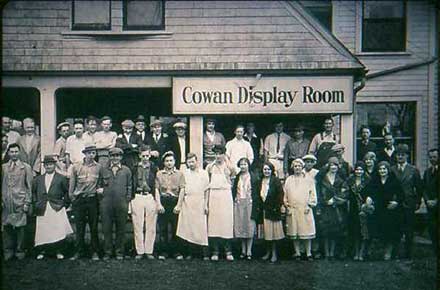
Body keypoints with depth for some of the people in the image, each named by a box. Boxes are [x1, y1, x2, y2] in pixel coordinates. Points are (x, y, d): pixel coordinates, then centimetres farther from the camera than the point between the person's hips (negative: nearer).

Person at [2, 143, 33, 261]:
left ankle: (19, 251, 9)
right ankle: (8, 251, 13)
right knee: (6, 227, 2)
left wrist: (27, 203, -3)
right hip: (5, 203, 2)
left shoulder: (26, 167, 5)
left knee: (20, 228, -2)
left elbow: (29, 187, 3)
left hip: (19, 202, -2)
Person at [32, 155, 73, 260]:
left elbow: (67, 192, 7)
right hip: (42, 210, 3)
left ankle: (59, 251, 2)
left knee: (59, 231, -8)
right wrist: (35, 203, 9)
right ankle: (42, 251, 12)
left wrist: (64, 204, 0)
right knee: (42, 231, 0)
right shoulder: (38, 179, 17)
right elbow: (33, 192, 20)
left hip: (57, 208, -3)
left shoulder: (61, 178, 7)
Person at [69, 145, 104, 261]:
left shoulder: (98, 167, 4)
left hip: (92, 199, 0)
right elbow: (72, 184, 6)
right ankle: (79, 251, 13)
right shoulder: (76, 167, 2)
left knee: (94, 226, 4)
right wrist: (72, 198, 4)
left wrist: (100, 189, -2)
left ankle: (95, 252, 13)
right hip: (79, 199, 0)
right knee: (79, 227, 4)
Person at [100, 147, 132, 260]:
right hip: (106, 203, 0)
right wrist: (101, 198, 4)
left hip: (121, 204, 0)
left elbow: (129, 186, 12)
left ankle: (119, 252, 12)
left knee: (120, 229, 3)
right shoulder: (104, 170, 11)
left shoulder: (126, 170, 11)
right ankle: (107, 252, 11)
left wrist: (127, 199, 3)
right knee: (106, 228, 2)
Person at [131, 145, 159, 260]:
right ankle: (139, 251, 8)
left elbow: (157, 186, 5)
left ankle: (149, 251, 9)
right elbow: (131, 185, 10)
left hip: (151, 197, 0)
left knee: (151, 227, 1)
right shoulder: (135, 168, 9)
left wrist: (158, 202, -1)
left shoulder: (154, 168, 7)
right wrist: (131, 200, 3)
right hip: (137, 197, 0)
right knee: (138, 226, 1)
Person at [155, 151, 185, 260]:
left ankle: (177, 252, 6)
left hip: (175, 201, -1)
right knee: (163, 228, 1)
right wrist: (159, 204, -4)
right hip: (163, 201, 1)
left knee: (176, 228, -1)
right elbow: (157, 189, 7)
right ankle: (164, 252, 9)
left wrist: (179, 205, -6)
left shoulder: (179, 174, 9)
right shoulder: (159, 174, 12)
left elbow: (182, 189, 3)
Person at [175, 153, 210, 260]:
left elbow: (206, 190, 5)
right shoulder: (184, 173, 10)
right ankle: (190, 253, 7)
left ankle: (205, 254, -5)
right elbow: (182, 190, 8)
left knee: (202, 228, -6)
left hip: (200, 204, -1)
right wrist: (179, 205, 3)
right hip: (187, 204, 2)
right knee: (188, 228, 0)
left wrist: (206, 205, -2)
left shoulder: (204, 173, 7)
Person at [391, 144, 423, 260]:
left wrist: (417, 202, 2)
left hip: (409, 206, -1)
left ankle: (408, 255, 13)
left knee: (409, 232, 3)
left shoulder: (414, 170, 5)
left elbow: (419, 188, 7)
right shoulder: (391, 170, 8)